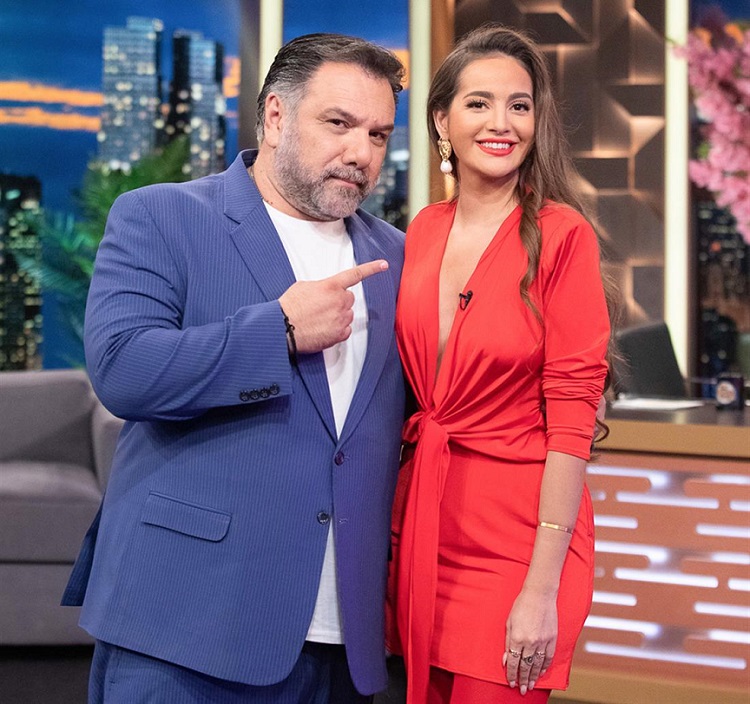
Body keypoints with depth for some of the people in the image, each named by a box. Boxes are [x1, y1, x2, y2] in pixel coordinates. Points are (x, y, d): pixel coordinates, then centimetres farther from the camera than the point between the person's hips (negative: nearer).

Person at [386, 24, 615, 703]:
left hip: (515, 531, -5)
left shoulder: (561, 236, -11)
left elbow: (572, 416, -14)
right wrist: (394, 539, 10)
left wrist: (543, 590, -18)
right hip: (423, 520, 6)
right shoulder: (423, 232, 6)